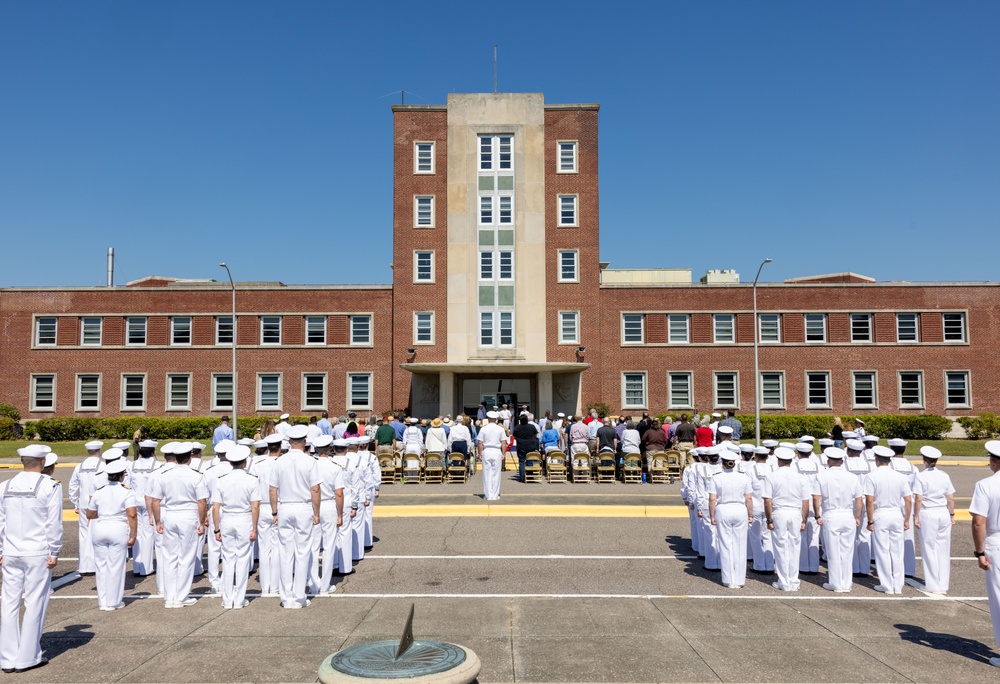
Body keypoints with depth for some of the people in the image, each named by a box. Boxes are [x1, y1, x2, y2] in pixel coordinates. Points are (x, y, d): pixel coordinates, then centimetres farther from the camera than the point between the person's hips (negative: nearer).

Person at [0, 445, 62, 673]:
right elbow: (54, 523, -9)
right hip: (38, 554, -4)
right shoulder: (50, 486, -10)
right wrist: (54, 553, -2)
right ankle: (27, 658, 10)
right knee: (34, 604, 4)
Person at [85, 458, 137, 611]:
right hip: (118, 530, -4)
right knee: (116, 566, 5)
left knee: (101, 565, 13)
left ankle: (102, 601, 20)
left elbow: (89, 515, 13)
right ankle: (113, 602, 13)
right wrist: (133, 535, -10)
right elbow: (131, 515, -16)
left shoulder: (98, 492, 6)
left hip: (99, 529, 4)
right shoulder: (127, 492, -7)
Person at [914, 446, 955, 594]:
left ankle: (933, 585, 12)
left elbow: (919, 499, -12)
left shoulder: (921, 476, -10)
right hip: (943, 513, 4)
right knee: (943, 550, 11)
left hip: (928, 514, -4)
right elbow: (951, 498, 5)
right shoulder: (944, 476, 3)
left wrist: (916, 516, -5)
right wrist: (951, 514, 16)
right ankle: (943, 584, 17)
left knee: (929, 549, 6)